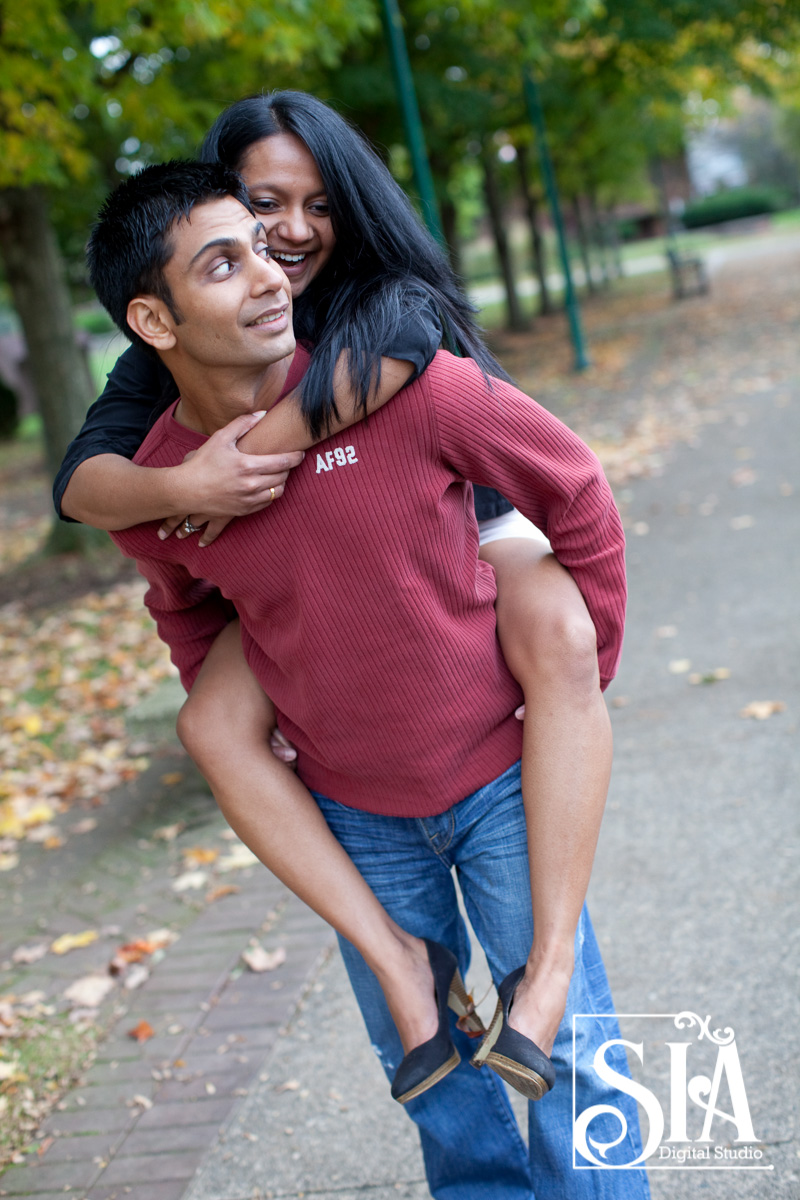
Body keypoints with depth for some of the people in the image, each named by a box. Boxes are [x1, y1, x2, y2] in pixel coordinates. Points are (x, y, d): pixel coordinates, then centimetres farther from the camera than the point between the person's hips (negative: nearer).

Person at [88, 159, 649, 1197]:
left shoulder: (407, 387, -22)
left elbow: (579, 501, -9)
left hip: (499, 780, -2)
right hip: (355, 815, 3)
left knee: (565, 1053, 10)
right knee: (423, 1064, 20)